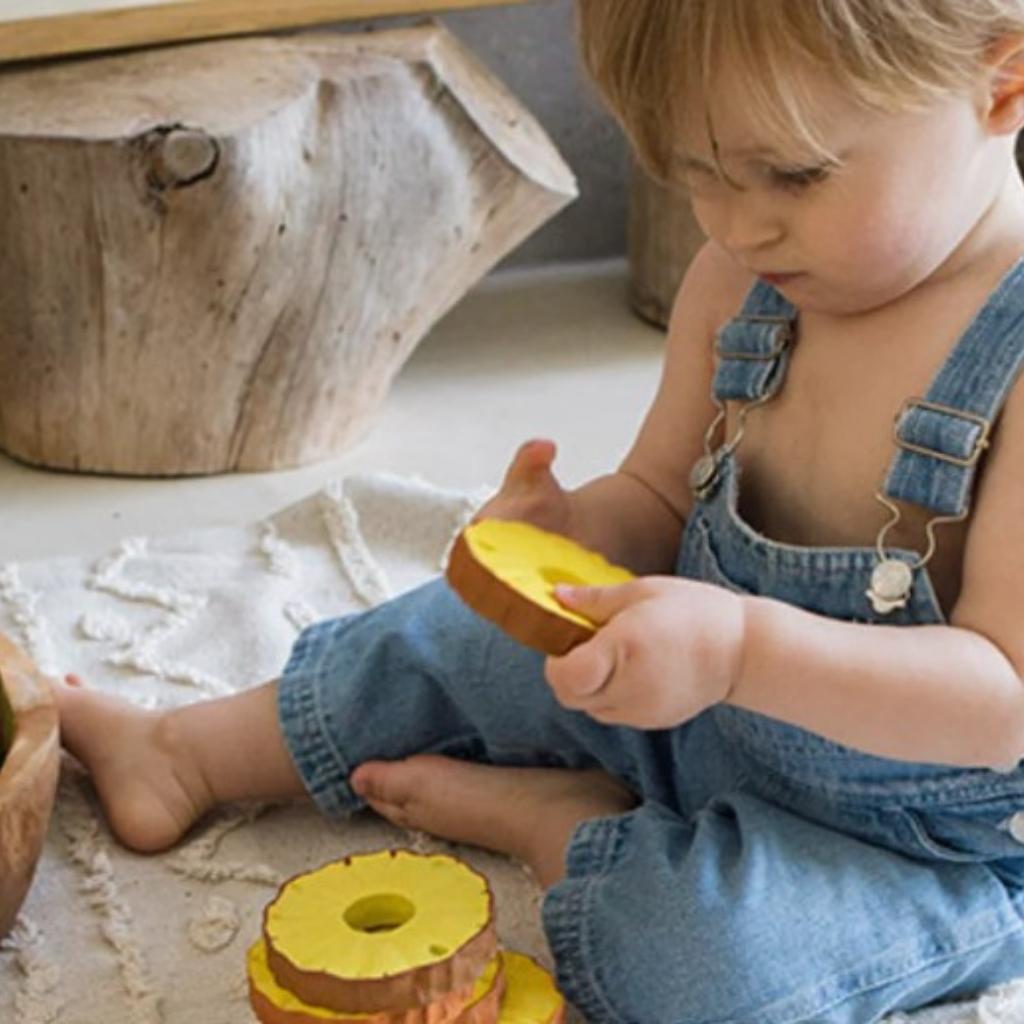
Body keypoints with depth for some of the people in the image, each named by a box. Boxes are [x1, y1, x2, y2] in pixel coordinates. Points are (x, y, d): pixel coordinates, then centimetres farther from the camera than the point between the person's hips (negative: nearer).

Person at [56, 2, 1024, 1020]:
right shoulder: (739, 284, -7)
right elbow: (656, 503, 6)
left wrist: (743, 648, -44)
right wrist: (573, 531, -18)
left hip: (927, 842, -7)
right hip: (710, 695, 7)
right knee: (447, 641, 13)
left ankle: (549, 820, 0)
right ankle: (179, 755, 34)